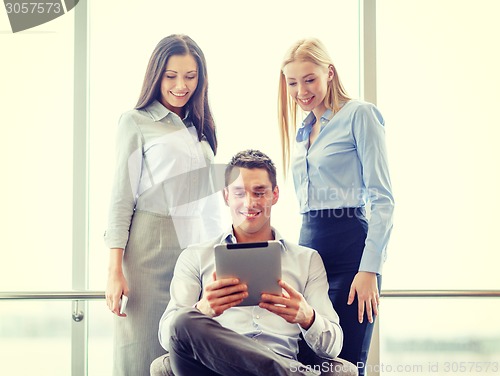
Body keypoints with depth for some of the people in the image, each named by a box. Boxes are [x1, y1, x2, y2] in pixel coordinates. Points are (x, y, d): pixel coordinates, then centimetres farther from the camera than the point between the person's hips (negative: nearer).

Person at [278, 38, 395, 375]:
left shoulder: (359, 114, -4)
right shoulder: (303, 129, 18)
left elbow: (382, 198, -10)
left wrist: (370, 269, -17)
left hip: (349, 246, -7)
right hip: (309, 246, 7)